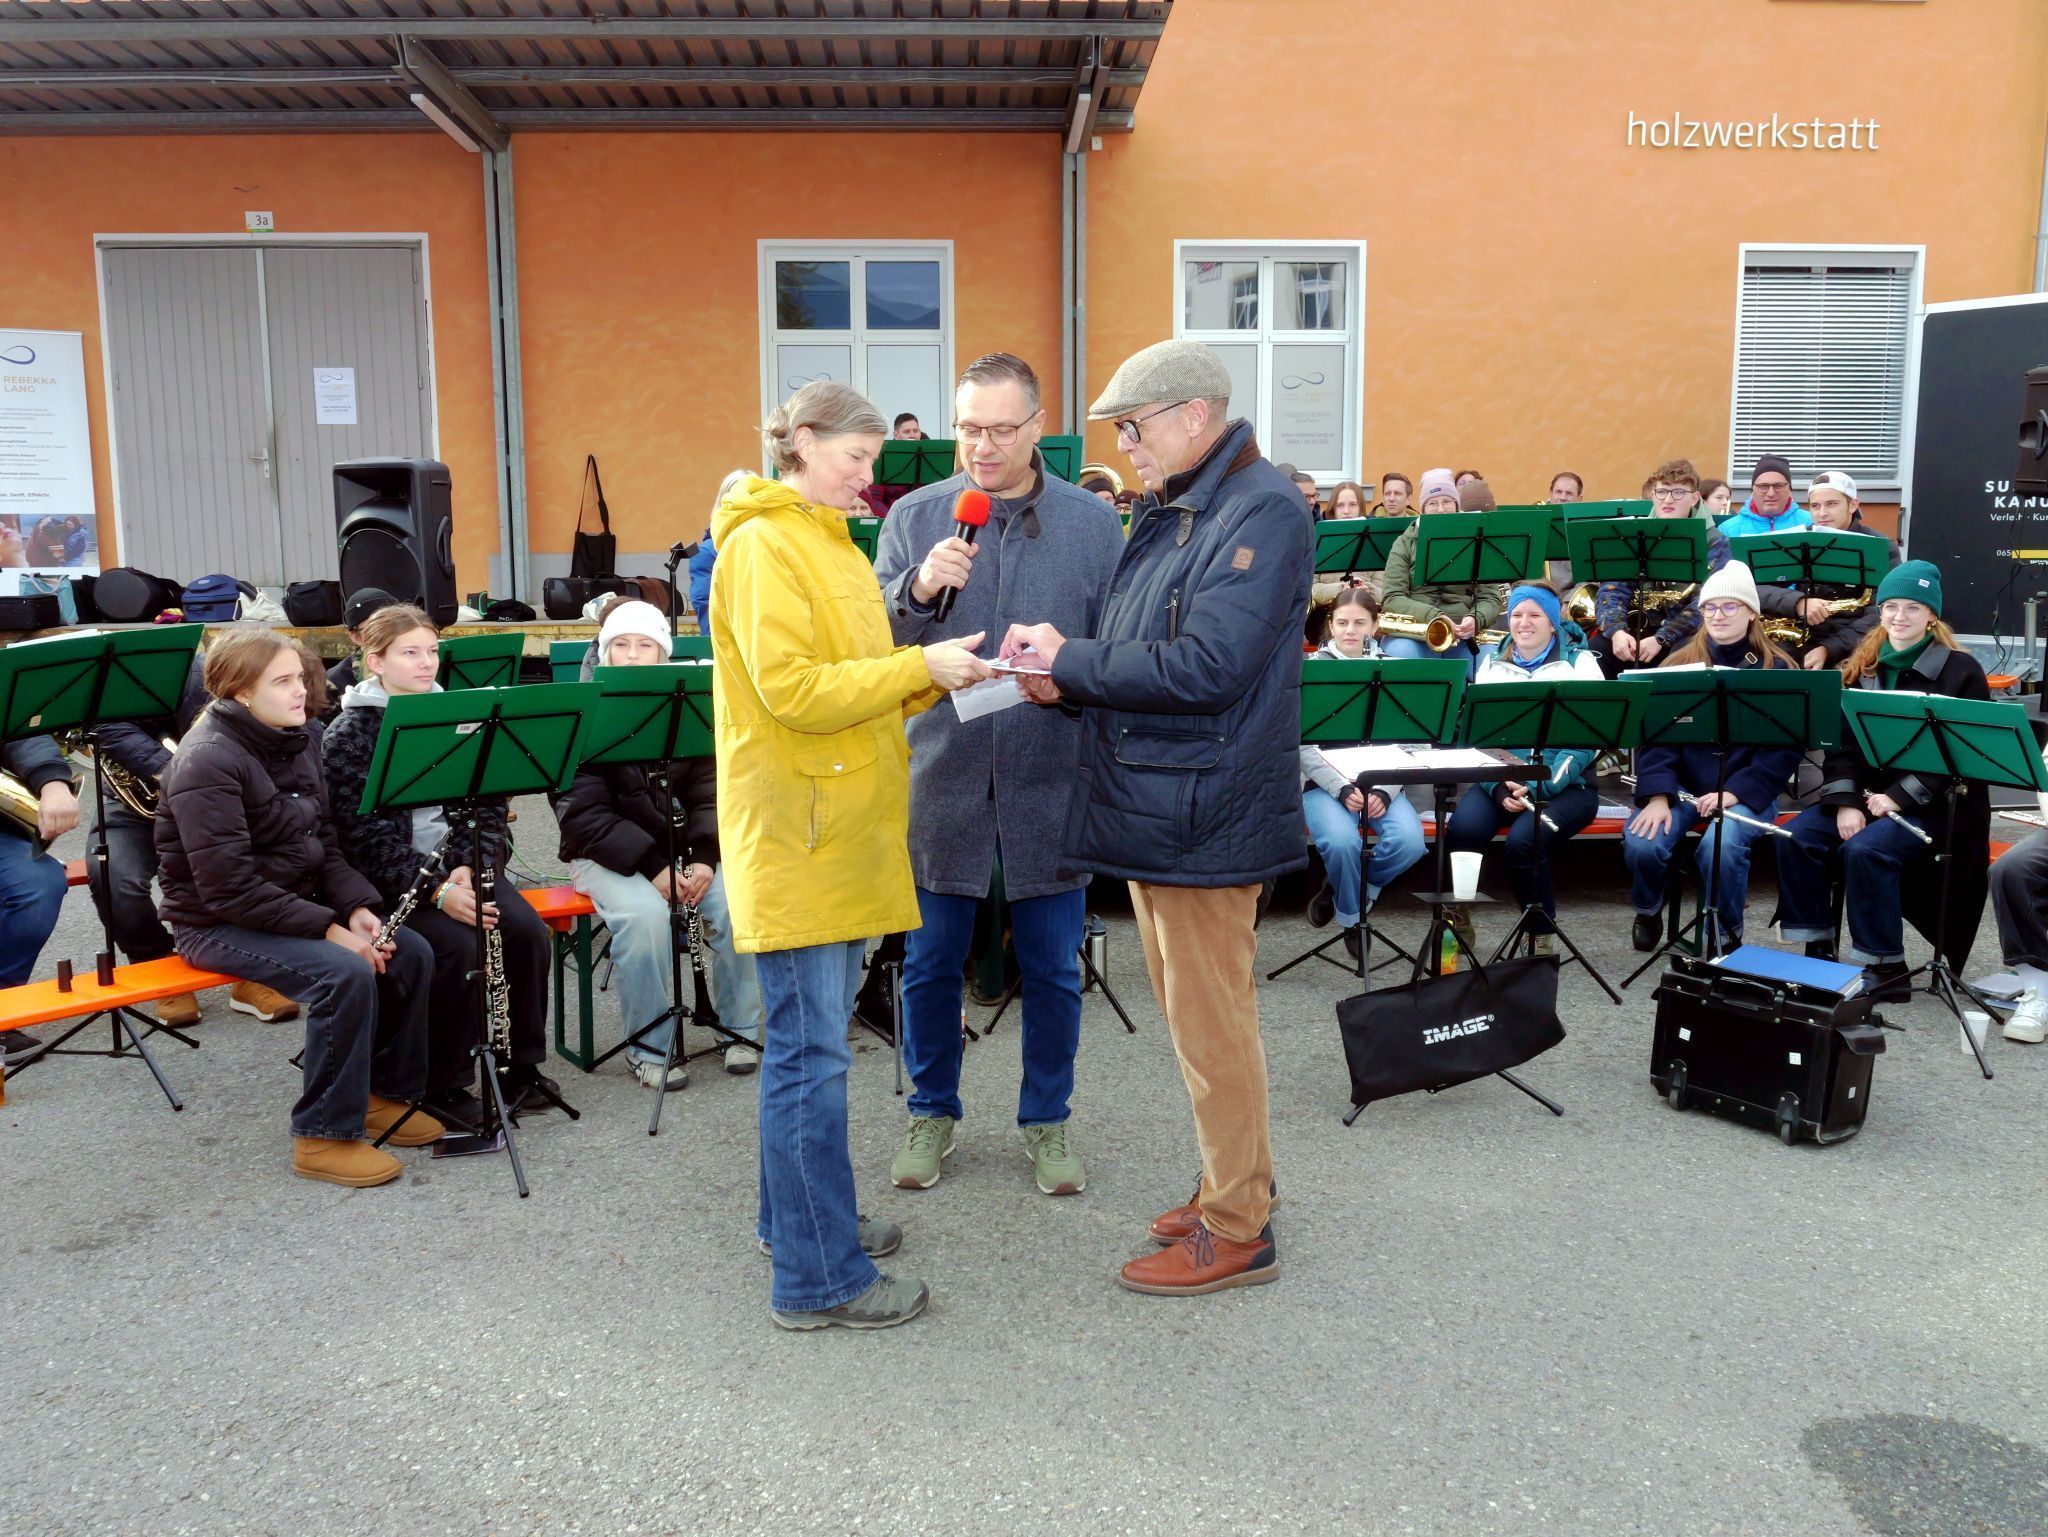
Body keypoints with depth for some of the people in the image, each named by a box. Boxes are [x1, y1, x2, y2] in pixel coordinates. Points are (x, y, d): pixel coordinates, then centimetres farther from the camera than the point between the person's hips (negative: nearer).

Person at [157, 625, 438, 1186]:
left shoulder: (295, 742, 5)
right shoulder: (207, 761, -20)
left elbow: (324, 845, 10)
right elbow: (229, 889, -25)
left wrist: (356, 907, -8)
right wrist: (327, 927, -26)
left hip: (296, 903, 8)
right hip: (217, 924, -8)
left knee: (411, 953, -9)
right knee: (345, 973, -29)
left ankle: (383, 1091, 9)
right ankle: (324, 1136, -15)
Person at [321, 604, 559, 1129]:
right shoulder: (349, 735, -7)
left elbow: (487, 806, 7)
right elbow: (366, 838, -15)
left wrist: (468, 868, -11)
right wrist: (437, 892, -25)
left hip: (458, 864, 5)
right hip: (389, 882, -5)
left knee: (529, 932, -17)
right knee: (458, 947, -27)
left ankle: (521, 1066, 2)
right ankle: (444, 1086, -8)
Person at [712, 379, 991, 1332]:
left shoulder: (827, 541, 19)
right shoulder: (762, 545, -11)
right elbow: (792, 689, -20)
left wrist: (931, 675, 5)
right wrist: (920, 664, -17)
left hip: (840, 827, 9)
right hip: (794, 833, -9)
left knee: (812, 1039, 17)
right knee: (810, 1051, -4)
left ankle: (801, 1217, 30)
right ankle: (819, 1278, 4)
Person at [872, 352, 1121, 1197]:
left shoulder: (1093, 524, 1)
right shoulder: (914, 517, 2)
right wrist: (918, 591, -21)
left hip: (1049, 780, 0)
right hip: (942, 777, 1)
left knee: (1052, 967, 11)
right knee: (931, 960, 12)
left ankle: (1047, 1117, 30)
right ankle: (932, 1110, 33)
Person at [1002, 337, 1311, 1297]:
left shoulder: (1260, 513, -15)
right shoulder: (1168, 515, 15)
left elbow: (1205, 668, -24)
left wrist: (1072, 661, -15)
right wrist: (1067, 683, 0)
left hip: (1201, 814, -10)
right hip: (1151, 807, 10)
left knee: (1210, 1025, 0)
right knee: (1192, 1016, 19)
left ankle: (1237, 1231, 15)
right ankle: (1233, 1185, 34)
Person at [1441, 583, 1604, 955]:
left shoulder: (1580, 663, 2)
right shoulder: (1492, 663, 12)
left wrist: (1537, 787, -21)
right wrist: (1498, 786, -15)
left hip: (1564, 786, -3)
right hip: (1501, 781, 3)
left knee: (1522, 840, -31)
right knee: (1462, 829, -28)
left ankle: (1542, 937, -9)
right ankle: (1457, 924, -8)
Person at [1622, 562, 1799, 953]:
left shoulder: (1776, 669, 1)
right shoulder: (1680, 663, 7)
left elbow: (1785, 746, -5)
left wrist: (1737, 791, -18)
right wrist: (1657, 794, -17)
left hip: (1748, 791, -2)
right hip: (1681, 785, 2)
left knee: (1720, 845, -33)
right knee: (1641, 843, -26)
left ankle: (1728, 934, -5)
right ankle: (1648, 909, 9)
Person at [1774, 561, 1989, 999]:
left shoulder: (1960, 670, -5)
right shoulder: (1863, 667, 10)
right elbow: (1841, 740, 4)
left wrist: (1899, 798, -18)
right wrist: (1846, 802, -12)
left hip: (1933, 804, -5)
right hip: (1865, 792, 5)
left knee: (1865, 849, -30)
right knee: (1798, 837, -18)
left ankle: (1885, 968, -17)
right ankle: (1816, 949, -8)